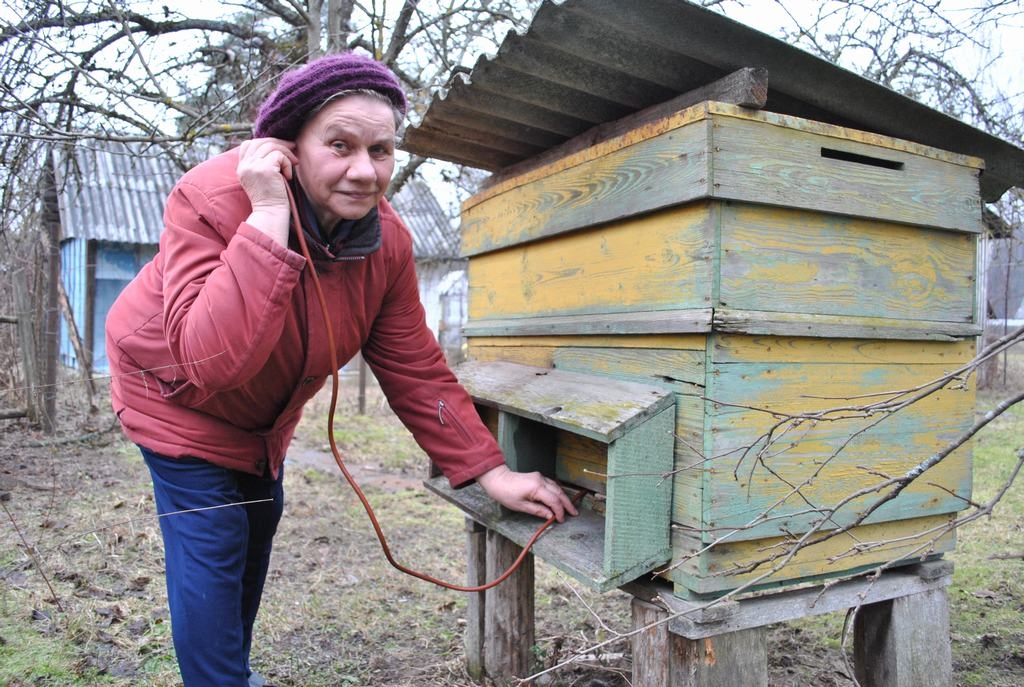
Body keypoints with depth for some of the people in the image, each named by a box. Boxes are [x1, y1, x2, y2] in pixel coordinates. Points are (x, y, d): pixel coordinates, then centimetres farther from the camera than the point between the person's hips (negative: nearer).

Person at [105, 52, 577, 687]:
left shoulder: (387, 241, -21)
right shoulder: (209, 200, -35)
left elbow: (415, 370, -15)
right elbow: (213, 361, -48)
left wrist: (488, 470, -18)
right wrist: (268, 218, -48)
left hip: (265, 414, 6)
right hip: (175, 393, -5)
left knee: (258, 525, 20)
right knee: (211, 551, -9)